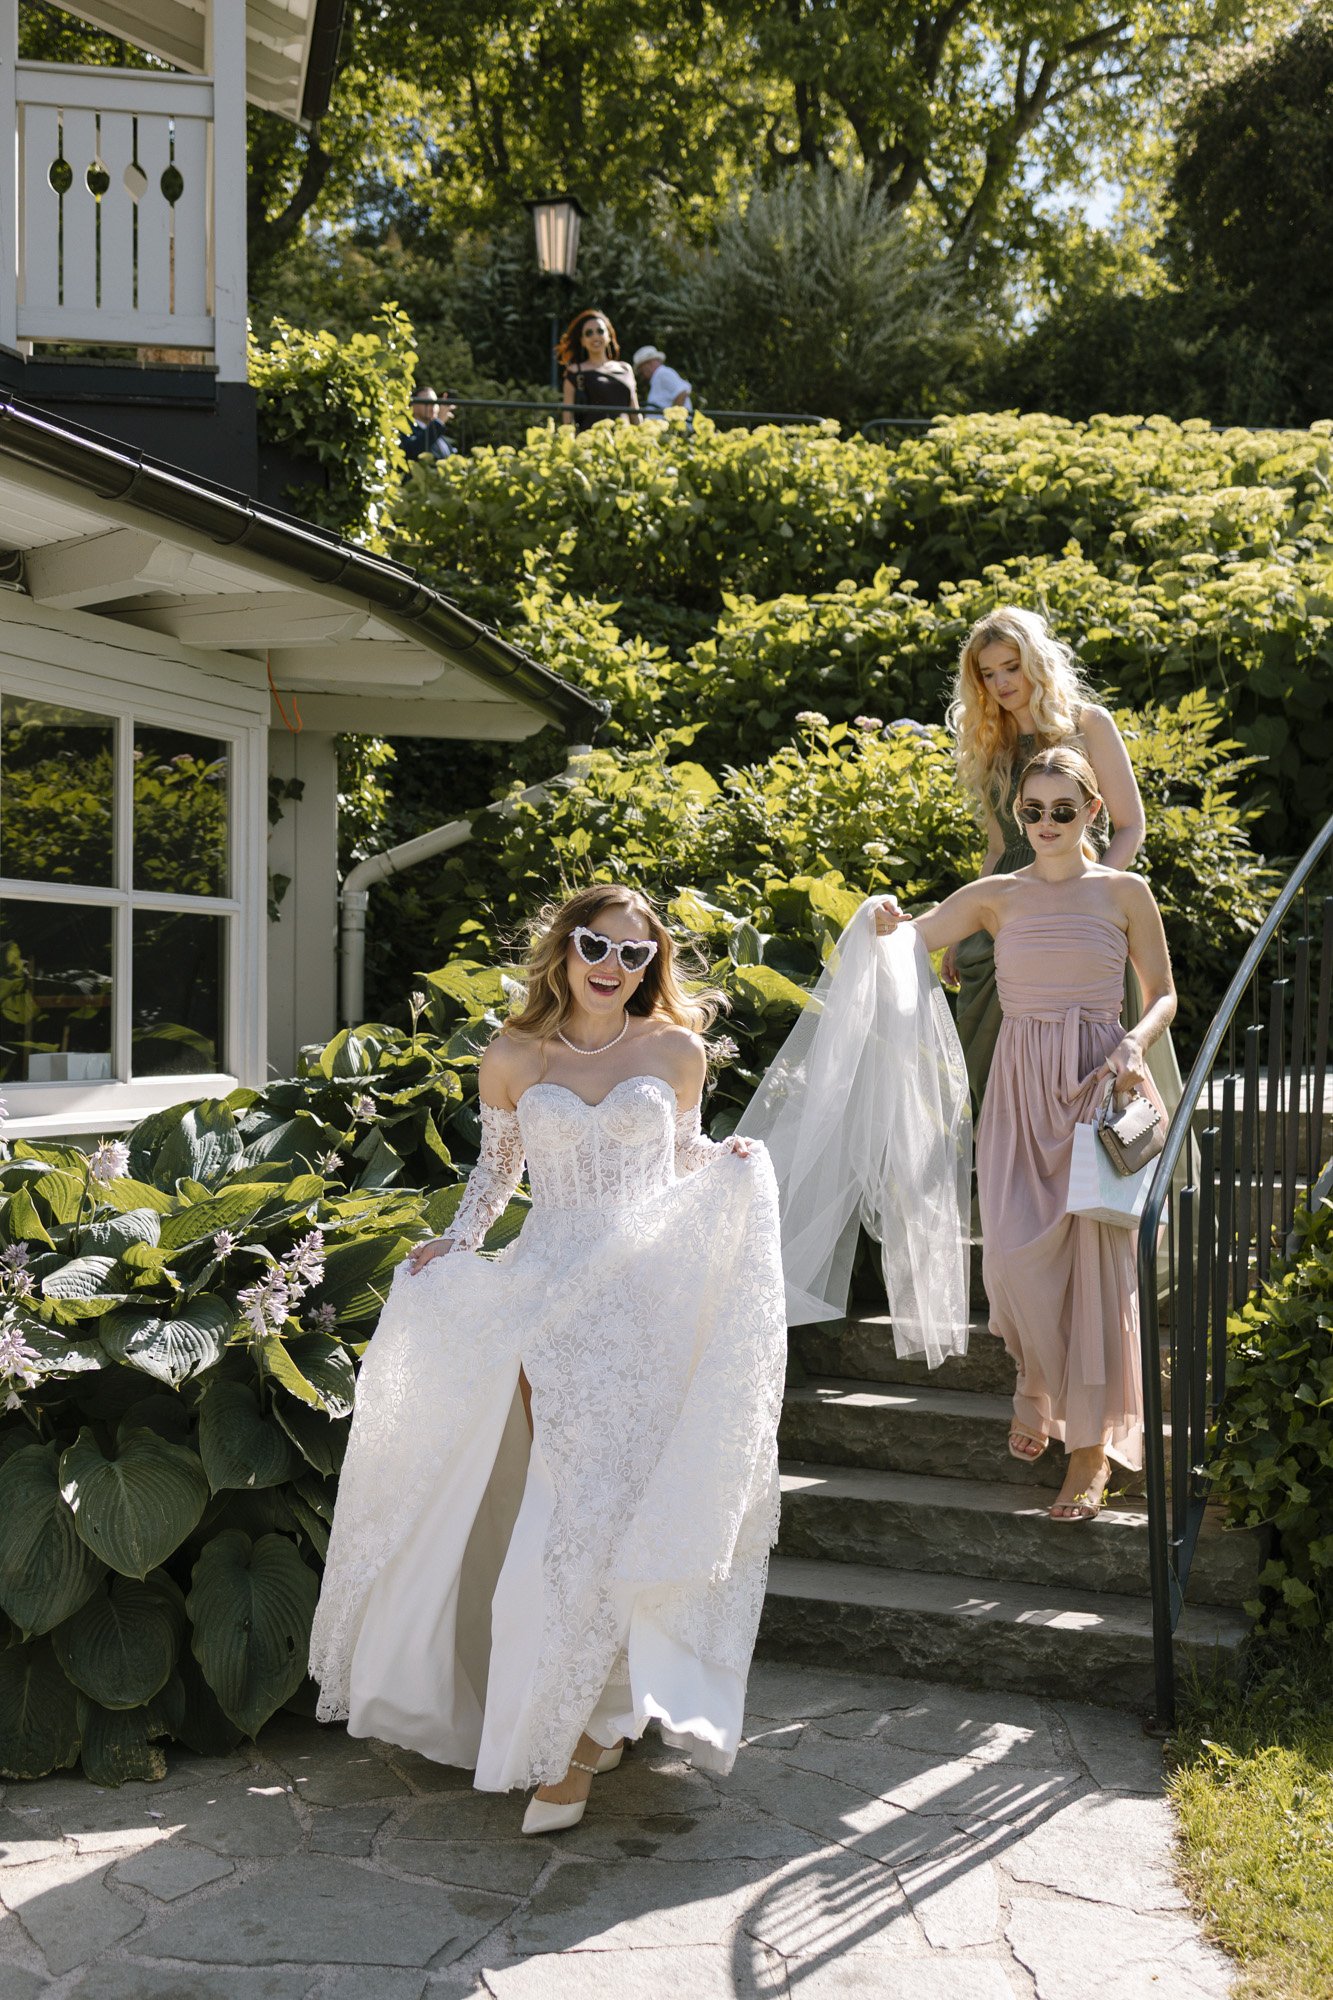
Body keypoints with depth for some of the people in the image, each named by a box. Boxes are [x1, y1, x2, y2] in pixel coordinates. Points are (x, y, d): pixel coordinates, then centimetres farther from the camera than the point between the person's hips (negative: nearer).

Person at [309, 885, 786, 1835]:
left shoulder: (676, 1051, 7)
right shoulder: (514, 1059, 6)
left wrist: (732, 1163, -2)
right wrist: (457, 1243, 3)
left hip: (655, 1296, 0)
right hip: (550, 1295, 0)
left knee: (622, 1506, -3)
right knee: (573, 1503, -5)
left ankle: (567, 1740, 9)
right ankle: (590, 1723, 11)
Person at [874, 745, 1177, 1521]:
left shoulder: (1124, 892, 5)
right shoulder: (997, 895, 8)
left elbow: (1163, 995, 9)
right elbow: (907, 939, 2)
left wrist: (1136, 1046, -11)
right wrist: (886, 922, -21)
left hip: (1101, 1084, -1)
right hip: (1021, 1086, 1)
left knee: (1094, 1258, -7)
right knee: (1015, 1254, -10)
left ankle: (1092, 1444, 6)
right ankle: (1040, 1384, 23)